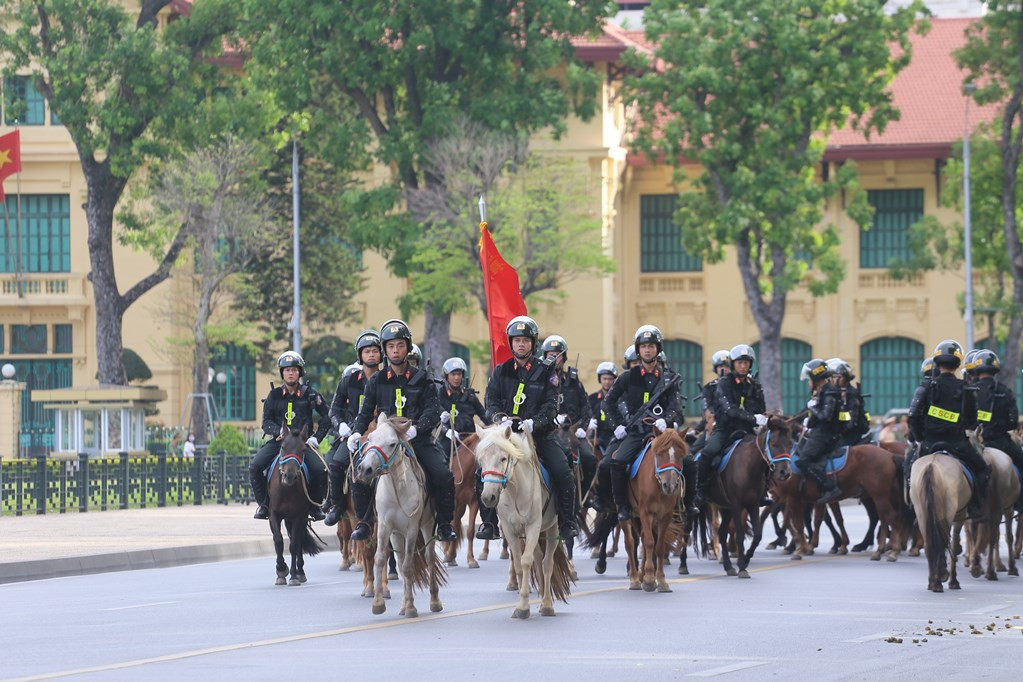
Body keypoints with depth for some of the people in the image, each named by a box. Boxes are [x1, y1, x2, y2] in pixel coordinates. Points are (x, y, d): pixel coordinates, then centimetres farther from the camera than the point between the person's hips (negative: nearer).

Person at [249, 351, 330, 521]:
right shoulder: (274, 395, 10)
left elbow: (326, 419, 10)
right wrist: (279, 432, -15)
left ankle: (315, 506, -3)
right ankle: (263, 504, -5)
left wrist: (316, 438, -2)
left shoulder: (310, 394, 7)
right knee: (255, 466, -21)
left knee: (320, 470, -27)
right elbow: (266, 422, 5)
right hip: (278, 441, 2)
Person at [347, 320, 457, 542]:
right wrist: (356, 432, -11)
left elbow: (433, 411, -3)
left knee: (444, 477, -22)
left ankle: (444, 525, -3)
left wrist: (417, 428, -23)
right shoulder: (376, 381, 11)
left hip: (418, 440, -1)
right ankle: (363, 522, -4)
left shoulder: (421, 379, 6)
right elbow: (366, 412, 10)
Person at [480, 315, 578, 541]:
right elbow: (491, 401, 3)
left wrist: (534, 422, -21)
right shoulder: (501, 372, 11)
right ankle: (488, 521, -10)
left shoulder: (544, 372, 6)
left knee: (563, 473, -19)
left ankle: (566, 522, -7)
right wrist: (500, 418, -18)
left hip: (539, 433, -1)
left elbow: (551, 405, -3)